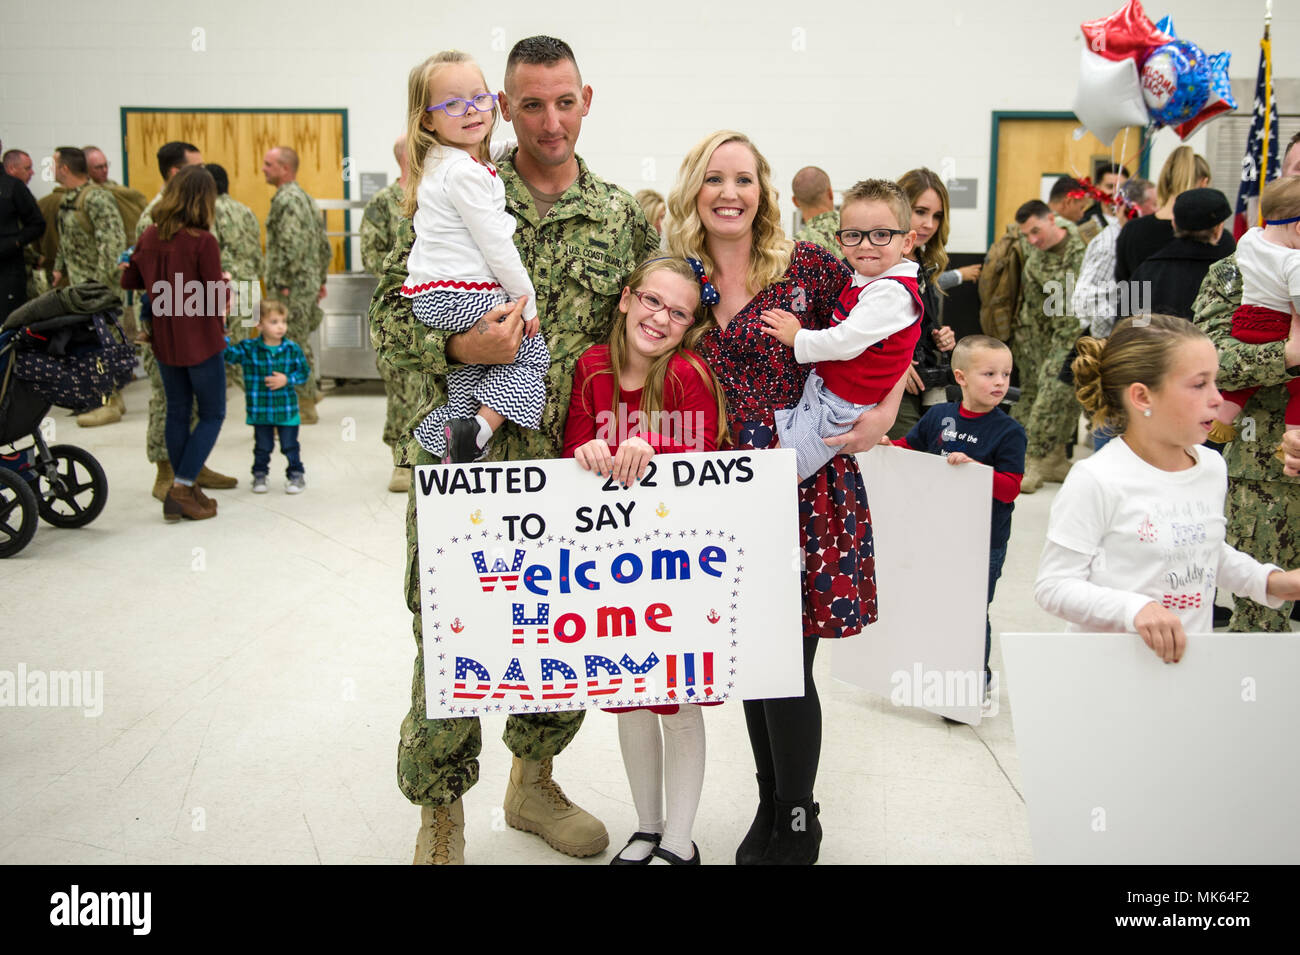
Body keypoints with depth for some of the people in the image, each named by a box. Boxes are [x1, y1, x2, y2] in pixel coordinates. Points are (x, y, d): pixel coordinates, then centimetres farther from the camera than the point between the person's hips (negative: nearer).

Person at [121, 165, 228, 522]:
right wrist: (225, 283, 5)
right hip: (201, 342, -6)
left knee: (177, 412, 15)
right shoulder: (202, 241, -17)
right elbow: (220, 297, -16)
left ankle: (184, 493, 20)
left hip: (164, 341, 6)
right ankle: (182, 488, -1)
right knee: (212, 415, 7)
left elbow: (128, 280, 13)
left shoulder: (149, 237, 2)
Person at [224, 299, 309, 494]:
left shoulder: (293, 349, -6)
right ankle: (259, 475, 30)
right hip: (260, 410, 0)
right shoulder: (248, 349, -7)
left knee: (290, 446, 9)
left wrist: (287, 380, -15)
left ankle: (296, 475, 24)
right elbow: (227, 354, -15)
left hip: (286, 410, 0)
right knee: (262, 447, 13)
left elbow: (303, 372, 0)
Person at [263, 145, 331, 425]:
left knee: (293, 344, -3)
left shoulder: (286, 200, -15)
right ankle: (309, 394, 24)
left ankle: (304, 406, 2)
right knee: (300, 341, 17)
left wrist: (282, 284, -21)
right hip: (309, 282, 10)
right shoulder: (306, 198, 17)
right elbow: (323, 245, 19)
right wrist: (320, 280, 21)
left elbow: (292, 246, -24)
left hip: (292, 288, -10)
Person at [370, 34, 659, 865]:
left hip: (572, 470, 3)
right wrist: (459, 346, -23)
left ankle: (534, 783, 38)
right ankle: (441, 820, 23)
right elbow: (390, 317, -3)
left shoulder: (621, 214, 6)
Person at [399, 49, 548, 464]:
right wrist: (526, 302, -8)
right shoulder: (466, 172, -17)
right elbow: (495, 243, -17)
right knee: (534, 352, 1)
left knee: (465, 394, 16)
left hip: (428, 300, 10)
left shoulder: (438, 163, 14)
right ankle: (478, 430, -9)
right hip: (461, 298, -10)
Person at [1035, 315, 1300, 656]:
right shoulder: (1096, 481, -14)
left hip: (1194, 660, 6)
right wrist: (1133, 608, -26)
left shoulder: (1213, 466, 9)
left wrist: (1268, 580, 14)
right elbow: (1053, 586, -15)